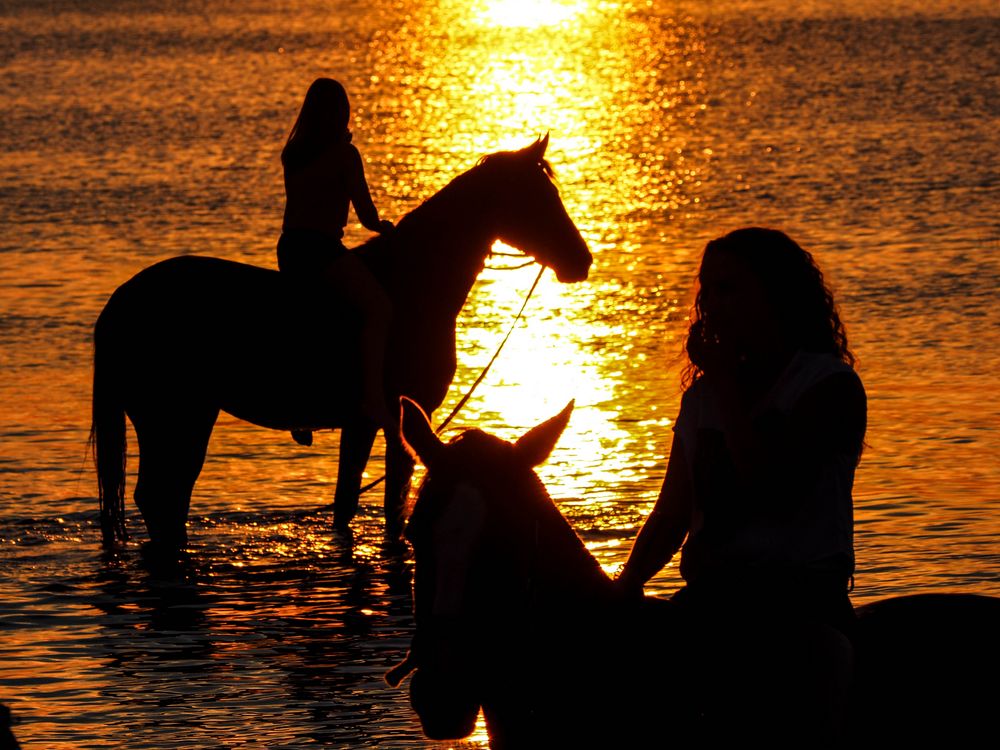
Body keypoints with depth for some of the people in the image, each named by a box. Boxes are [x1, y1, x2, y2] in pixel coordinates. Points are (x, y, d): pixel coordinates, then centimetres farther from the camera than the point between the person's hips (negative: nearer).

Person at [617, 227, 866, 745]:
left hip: (802, 600, -6)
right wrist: (626, 583, -1)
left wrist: (725, 382, -9)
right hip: (711, 600, 6)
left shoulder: (829, 386, -1)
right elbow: (671, 518, 19)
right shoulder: (701, 398, 19)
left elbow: (772, 491, -16)